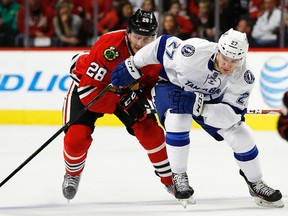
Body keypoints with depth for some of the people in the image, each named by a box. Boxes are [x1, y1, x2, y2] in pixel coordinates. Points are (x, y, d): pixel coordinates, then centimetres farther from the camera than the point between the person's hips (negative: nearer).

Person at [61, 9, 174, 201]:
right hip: (86, 84, -4)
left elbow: (157, 82, -2)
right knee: (77, 137, -16)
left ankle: (171, 181, 10)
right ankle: (72, 175, 18)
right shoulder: (109, 47, -39)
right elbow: (88, 90, -37)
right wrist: (122, 102, -40)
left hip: (128, 89, 4)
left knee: (150, 131, -9)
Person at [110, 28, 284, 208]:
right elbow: (164, 44, -21)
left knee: (242, 136, -4)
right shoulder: (193, 51, -38)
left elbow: (231, 114, -32)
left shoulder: (243, 77, -29)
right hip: (172, 85, -3)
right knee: (178, 119, -33)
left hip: (210, 97, 3)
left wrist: (197, 105, -46)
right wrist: (132, 67, -12)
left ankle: (256, 184, 20)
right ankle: (179, 176, -13)